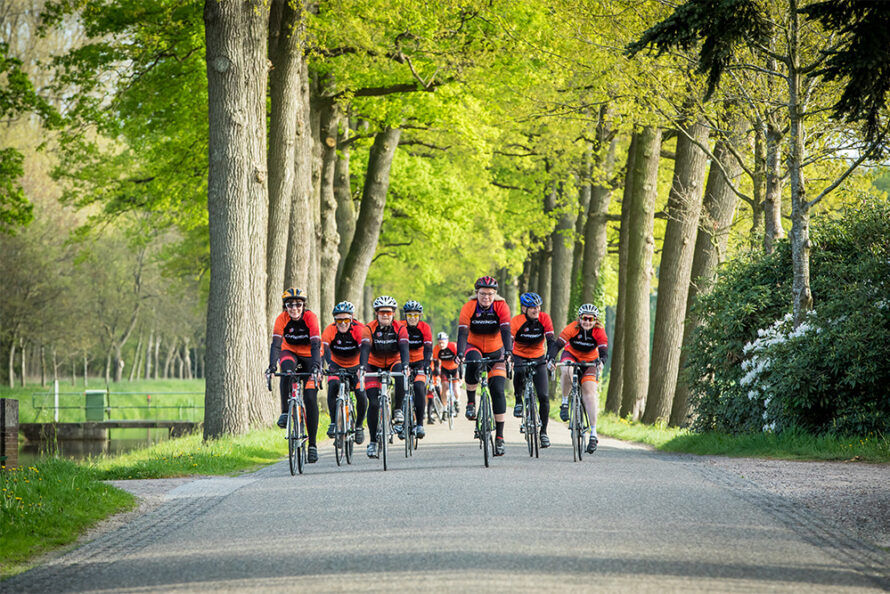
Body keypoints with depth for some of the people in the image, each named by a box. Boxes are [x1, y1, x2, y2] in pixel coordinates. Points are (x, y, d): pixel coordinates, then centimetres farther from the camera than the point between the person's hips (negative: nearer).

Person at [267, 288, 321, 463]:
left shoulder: (310, 317, -24)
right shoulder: (282, 319, -20)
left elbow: (316, 344, -33)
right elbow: (276, 343, -29)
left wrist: (316, 365, -50)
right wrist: (272, 365, -46)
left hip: (309, 356, -1)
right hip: (290, 353, 1)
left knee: (310, 398, -13)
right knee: (287, 371, -37)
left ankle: (312, 444, -7)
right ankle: (285, 412, -23)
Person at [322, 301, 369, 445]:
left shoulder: (359, 330, -24)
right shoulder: (330, 330, -22)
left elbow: (364, 349, -36)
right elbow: (324, 348, -36)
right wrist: (329, 364, -56)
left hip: (355, 366, 0)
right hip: (336, 365, 0)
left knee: (361, 394, -17)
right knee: (333, 386, -28)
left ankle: (359, 426, 5)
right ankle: (333, 422, -19)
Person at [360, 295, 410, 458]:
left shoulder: (400, 328, -14)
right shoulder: (369, 329, -17)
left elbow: (404, 348, -28)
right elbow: (365, 348, -30)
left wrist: (405, 365, -46)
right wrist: (362, 366, -48)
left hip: (393, 362, 1)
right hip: (374, 365, -1)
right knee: (374, 403, -14)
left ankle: (398, 409, -13)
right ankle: (373, 442, -6)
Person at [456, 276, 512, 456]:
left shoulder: (501, 307, -18)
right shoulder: (468, 308, -19)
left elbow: (506, 331, -29)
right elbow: (462, 332, -28)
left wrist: (508, 352, -45)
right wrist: (460, 354, -44)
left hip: (495, 352, 0)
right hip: (474, 348, 0)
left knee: (498, 390, -12)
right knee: (473, 365, -37)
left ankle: (499, 437, -8)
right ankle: (471, 403, -16)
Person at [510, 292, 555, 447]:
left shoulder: (544, 319, -16)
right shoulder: (516, 322, -21)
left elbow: (551, 340, -23)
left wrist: (550, 358, -40)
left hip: (538, 358, 2)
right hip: (520, 357, -2)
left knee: (544, 396, -8)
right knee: (520, 371, -38)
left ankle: (543, 432, 4)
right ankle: (518, 402, -14)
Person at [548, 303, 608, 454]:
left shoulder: (599, 331, -22)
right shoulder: (573, 328, -25)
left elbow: (604, 348, -31)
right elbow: (558, 344, -30)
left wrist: (601, 360, -53)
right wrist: (551, 358, -48)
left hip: (589, 360, 0)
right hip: (571, 355, 0)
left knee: (589, 391, -16)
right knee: (566, 370, -37)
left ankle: (593, 434, -15)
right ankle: (565, 403, -14)